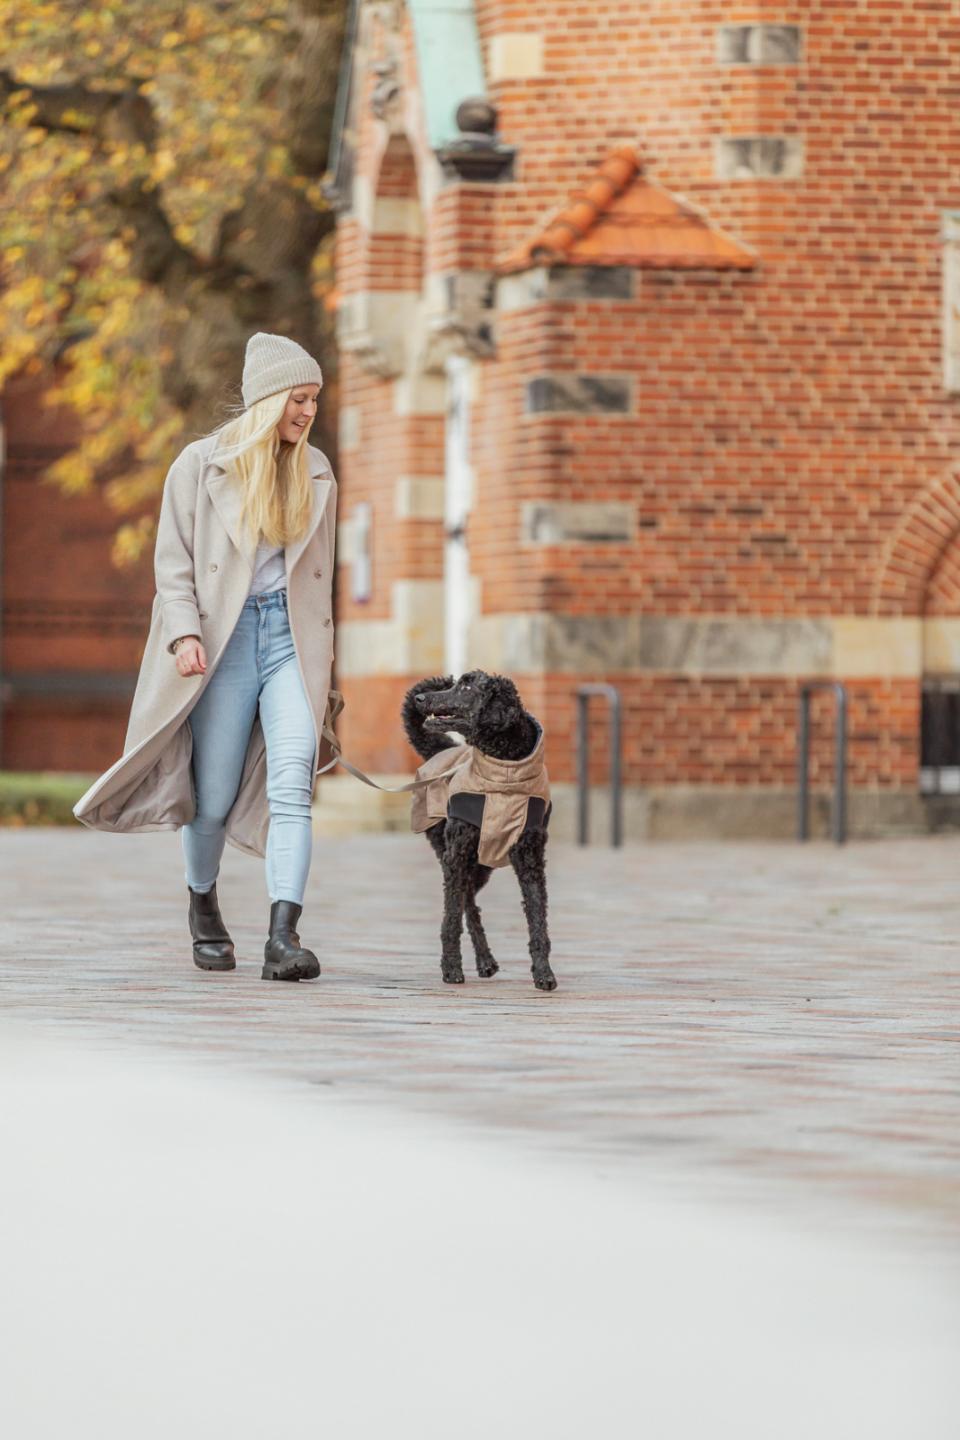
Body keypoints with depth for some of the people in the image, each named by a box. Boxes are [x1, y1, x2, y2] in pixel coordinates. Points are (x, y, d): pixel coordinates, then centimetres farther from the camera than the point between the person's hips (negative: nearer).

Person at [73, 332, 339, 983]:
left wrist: (321, 661, 19)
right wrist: (183, 633, -14)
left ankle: (283, 935, -25)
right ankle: (203, 904, 31)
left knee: (292, 787, -16)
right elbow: (173, 562, 1)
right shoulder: (202, 465, 2)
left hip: (291, 637, 2)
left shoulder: (316, 473, 13)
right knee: (213, 799, 2)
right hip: (223, 638, -2)